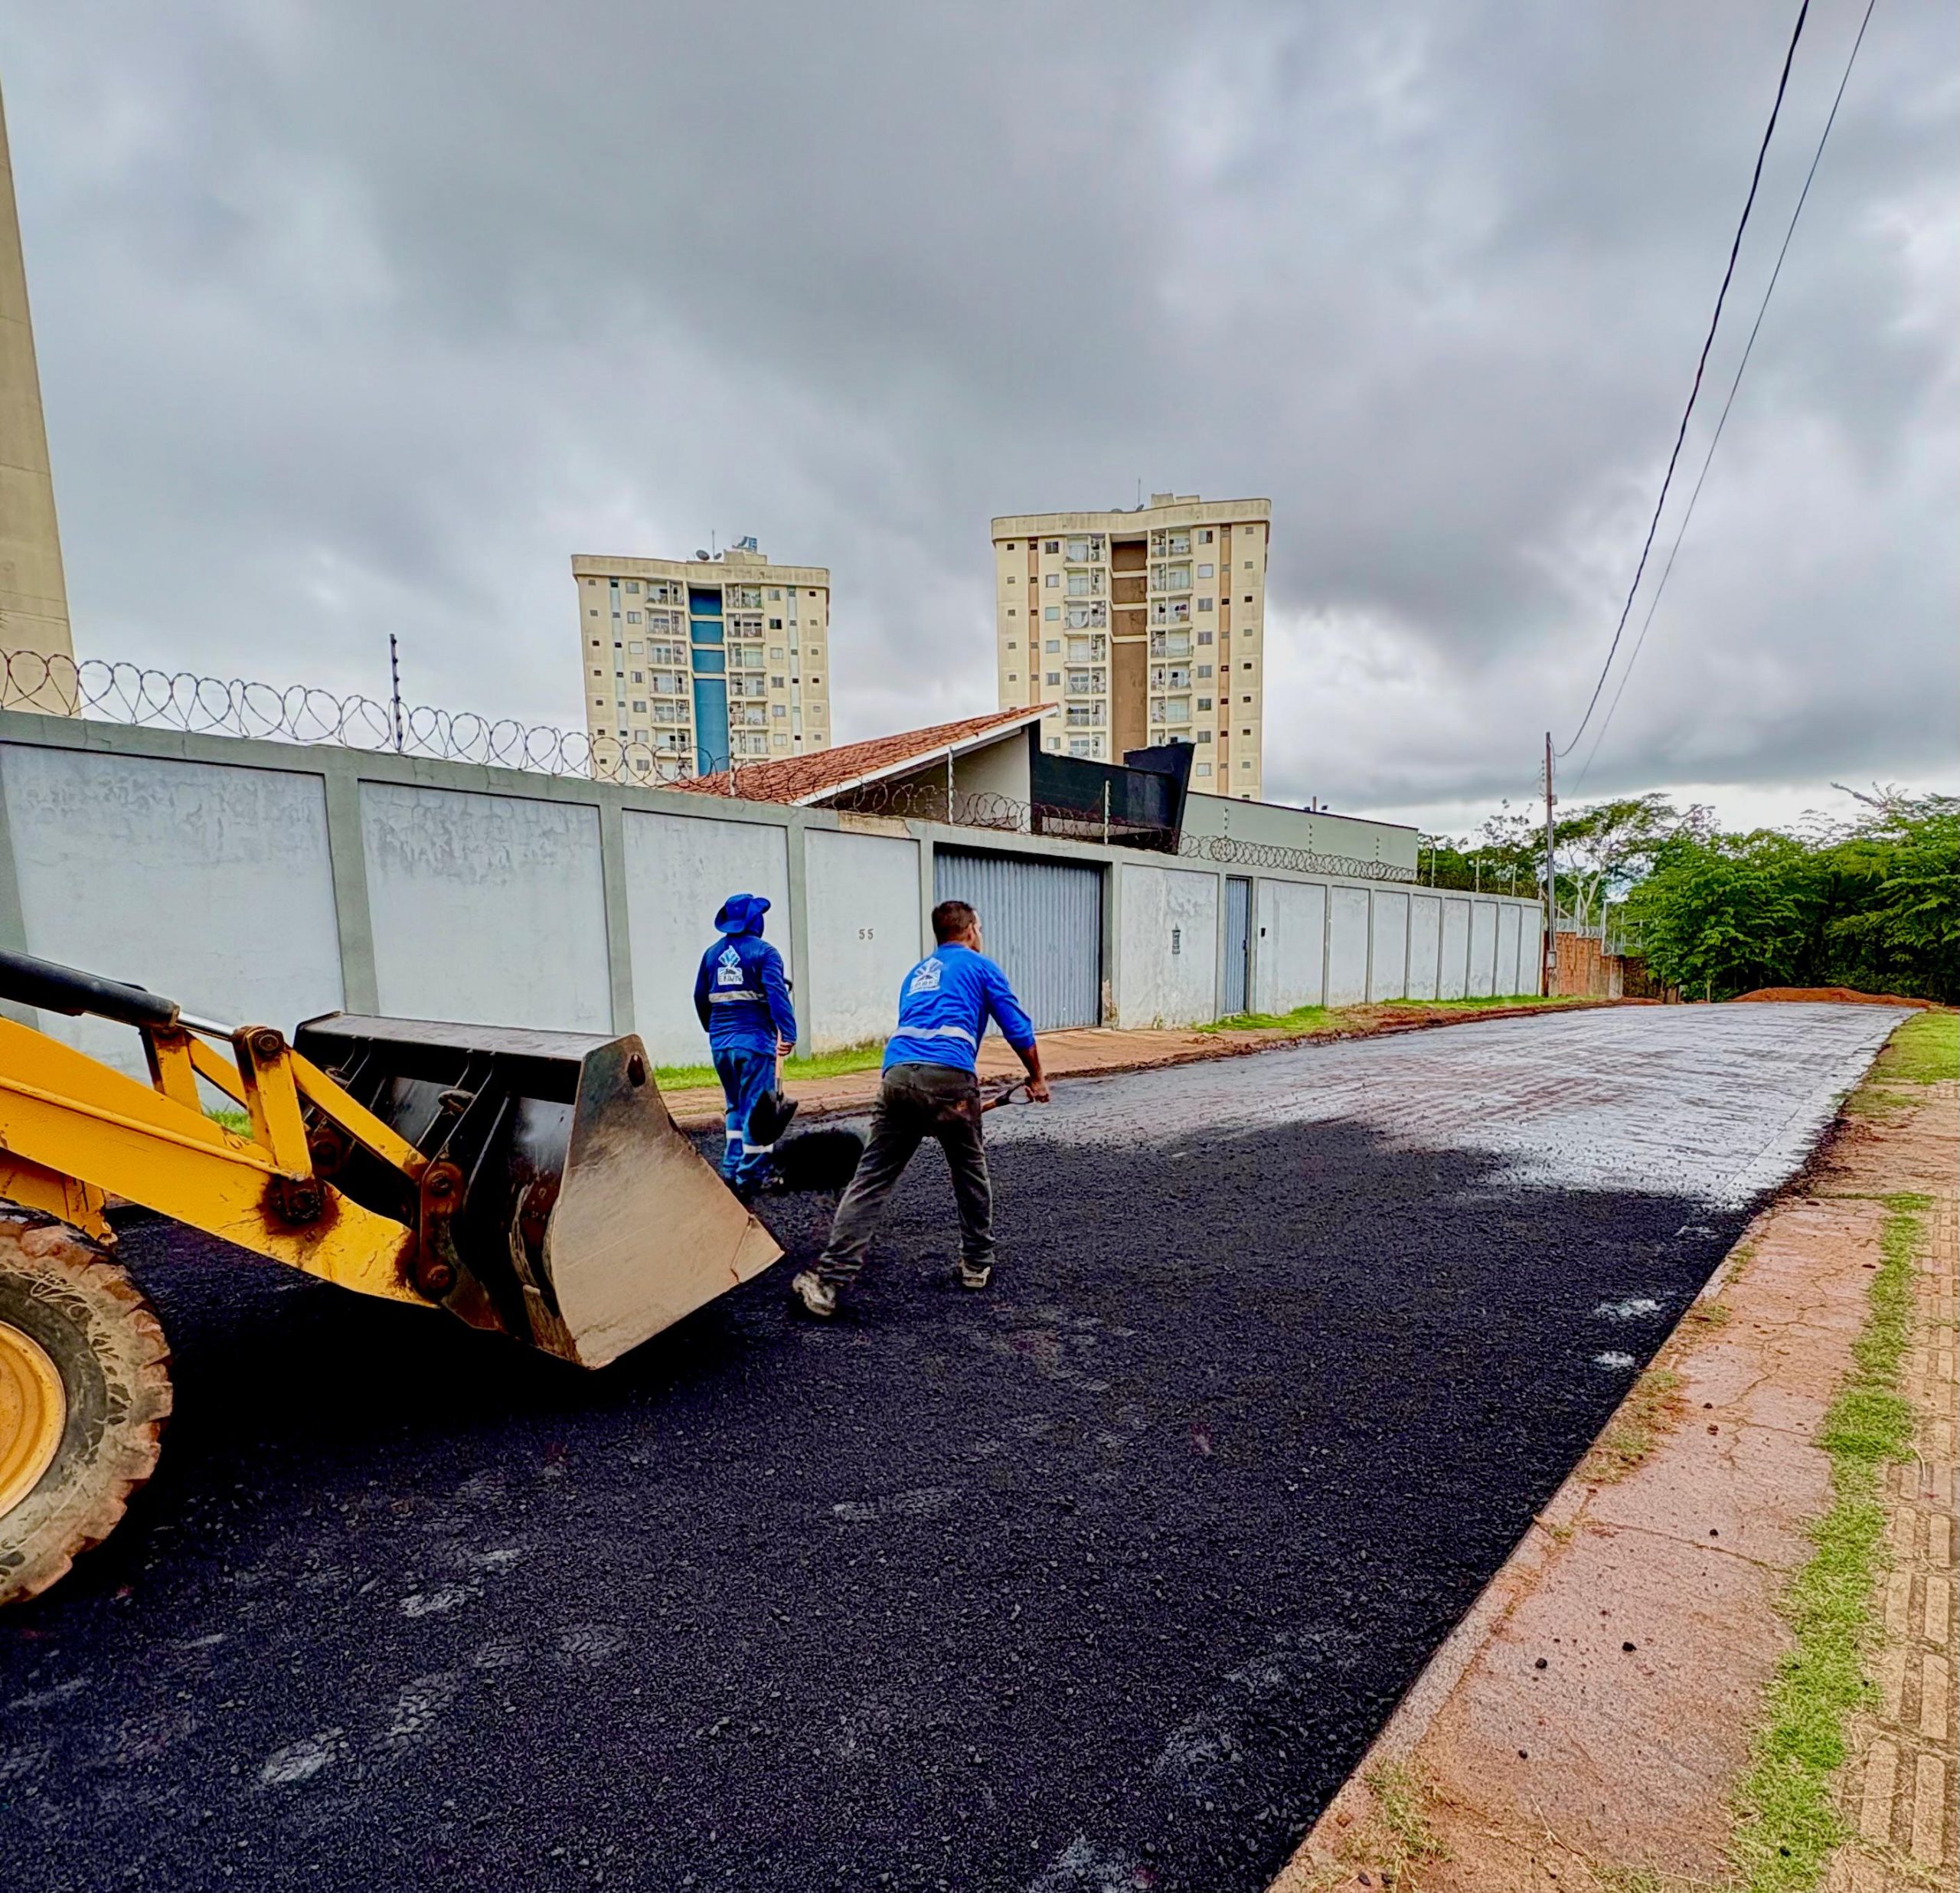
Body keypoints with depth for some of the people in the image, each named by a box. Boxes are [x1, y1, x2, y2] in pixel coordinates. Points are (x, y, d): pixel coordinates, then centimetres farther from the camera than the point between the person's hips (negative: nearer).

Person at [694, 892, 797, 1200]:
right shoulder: (763, 952, -7)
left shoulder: (712, 954, 11)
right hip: (755, 1042, -6)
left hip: (720, 1044, 6)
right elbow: (777, 993, -20)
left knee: (735, 1108, 19)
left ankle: (731, 1173, 18)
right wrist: (788, 1033, -23)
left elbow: (700, 998, 17)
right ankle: (749, 1178, 5)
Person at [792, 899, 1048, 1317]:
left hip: (897, 1075, 4)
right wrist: (1037, 1079, 28)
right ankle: (977, 1264, 31)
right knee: (971, 1173, 19)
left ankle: (828, 1279, -1)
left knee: (871, 1180, 5)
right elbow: (1019, 1030, 12)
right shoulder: (980, 966, 14)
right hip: (948, 1077, -4)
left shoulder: (916, 973, 31)